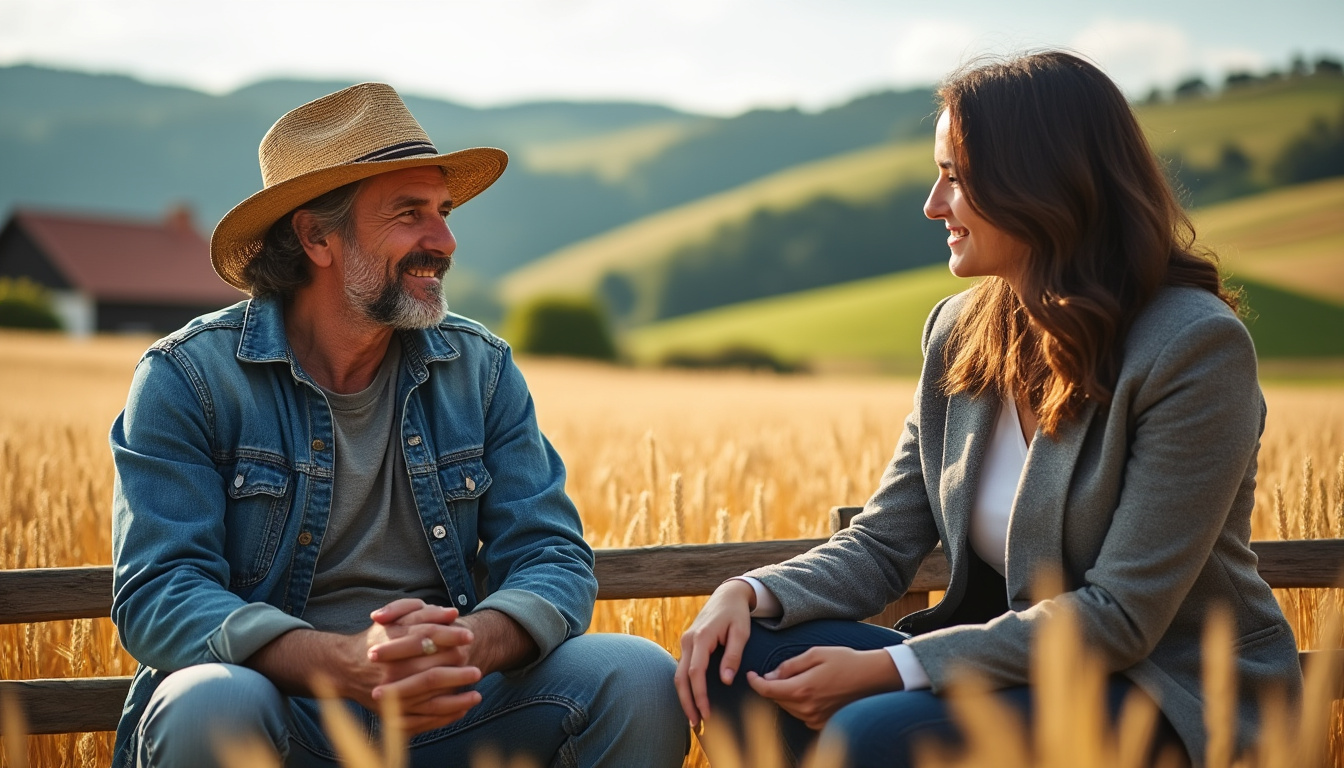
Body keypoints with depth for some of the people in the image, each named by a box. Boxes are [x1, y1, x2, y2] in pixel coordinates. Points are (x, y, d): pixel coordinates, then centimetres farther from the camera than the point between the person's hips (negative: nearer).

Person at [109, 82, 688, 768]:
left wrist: (469, 645, -26)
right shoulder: (189, 378, -6)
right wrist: (349, 663, -32)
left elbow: (553, 558, -1)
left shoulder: (481, 370, 5)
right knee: (212, 704, -36)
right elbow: (156, 593, -14)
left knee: (639, 676, -19)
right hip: (282, 707, -3)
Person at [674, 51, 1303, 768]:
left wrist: (887, 668, -24)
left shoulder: (1197, 347, -17)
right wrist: (752, 593, -15)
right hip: (1013, 670, 7)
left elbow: (1119, 615, -20)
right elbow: (884, 541, 5)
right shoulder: (959, 332, 5)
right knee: (733, 662, -13)